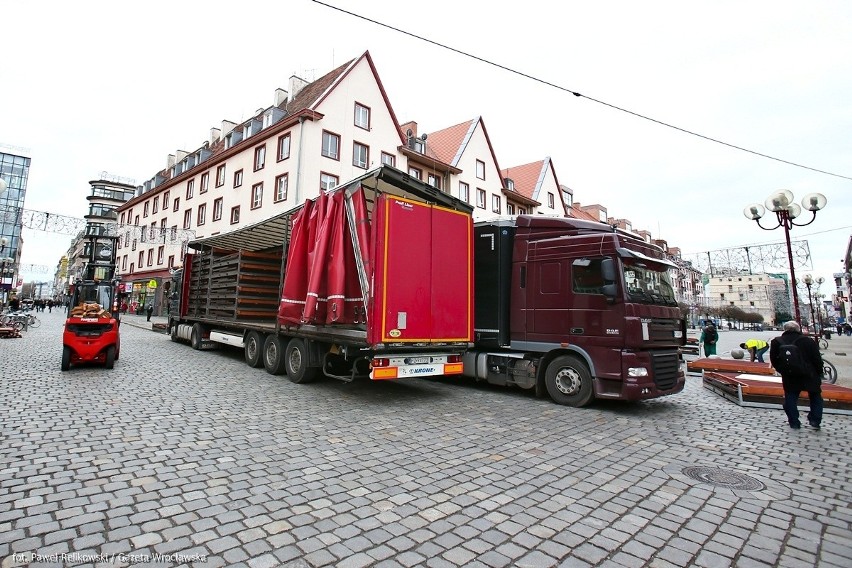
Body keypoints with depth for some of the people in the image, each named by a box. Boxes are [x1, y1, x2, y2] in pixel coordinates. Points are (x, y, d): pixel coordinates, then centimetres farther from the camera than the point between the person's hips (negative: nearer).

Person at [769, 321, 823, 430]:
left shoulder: (776, 342, -2)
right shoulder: (808, 341, -6)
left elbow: (774, 360, 2)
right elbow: (817, 359, -3)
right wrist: (819, 374, 9)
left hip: (789, 377, 0)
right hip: (809, 376, 0)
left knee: (790, 398, 10)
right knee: (815, 397, 20)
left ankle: (794, 423, 10)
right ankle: (815, 421, 18)